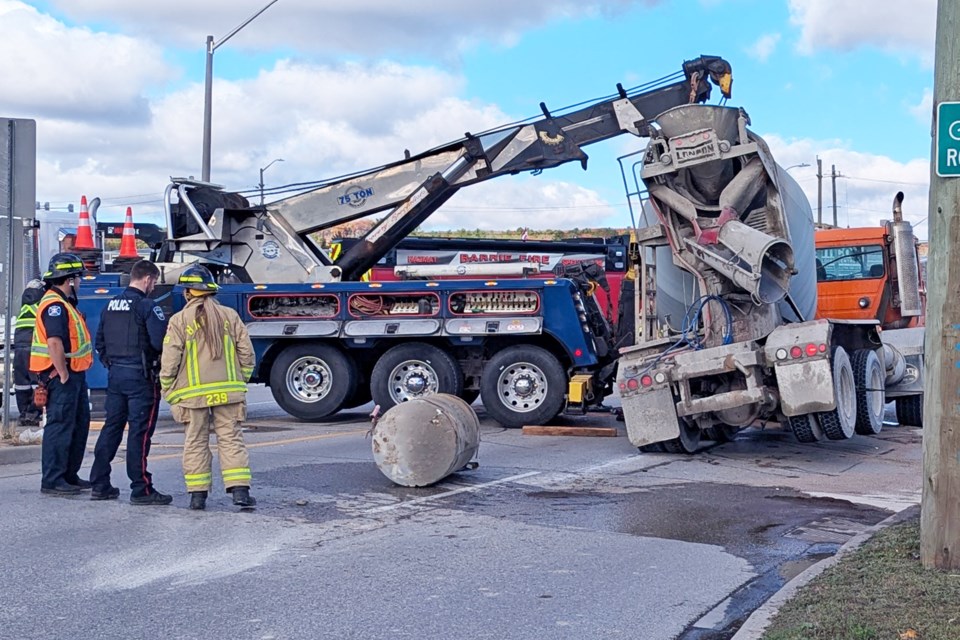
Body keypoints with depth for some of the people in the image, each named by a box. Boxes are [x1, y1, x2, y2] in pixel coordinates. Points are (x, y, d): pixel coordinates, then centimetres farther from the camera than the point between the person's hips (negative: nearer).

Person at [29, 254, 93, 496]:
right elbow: (54, 342, -27)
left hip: (74, 375, 11)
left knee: (79, 425, 16)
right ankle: (52, 480, -3)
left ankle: (69, 475, 25)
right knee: (60, 426, -7)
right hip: (62, 377, -11)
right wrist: (64, 375, -23)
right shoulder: (54, 305, -17)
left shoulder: (64, 303, 18)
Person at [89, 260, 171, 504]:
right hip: (141, 376, -7)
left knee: (111, 427, 13)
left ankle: (99, 485, 17)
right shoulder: (147, 306, -13)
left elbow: (99, 341, 17)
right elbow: (161, 342, -20)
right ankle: (141, 489, -1)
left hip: (115, 374, 8)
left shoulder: (110, 306, 11)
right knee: (140, 432, -4)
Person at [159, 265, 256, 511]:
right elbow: (246, 353, 6)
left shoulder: (180, 320, -4)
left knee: (196, 442, 8)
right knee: (231, 439, 4)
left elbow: (170, 361, -5)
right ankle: (240, 490, -4)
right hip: (228, 390, 2)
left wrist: (167, 391, 7)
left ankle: (197, 494, 9)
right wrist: (241, 380, 17)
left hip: (193, 393, -2)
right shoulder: (229, 316, 4)